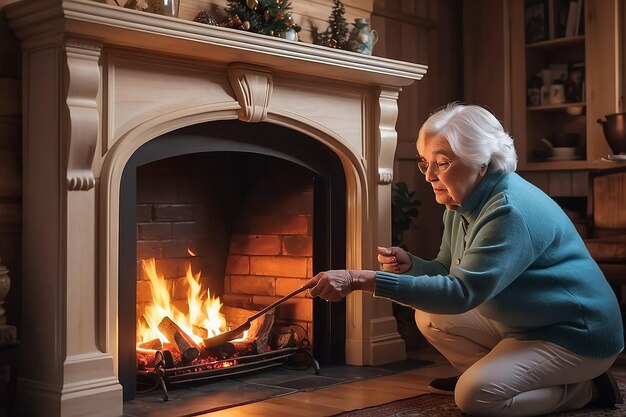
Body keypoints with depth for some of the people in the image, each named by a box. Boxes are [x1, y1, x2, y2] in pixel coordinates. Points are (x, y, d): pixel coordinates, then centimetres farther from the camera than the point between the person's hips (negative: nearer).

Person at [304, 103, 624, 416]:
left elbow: (462, 292, -37)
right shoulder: (460, 204, 0)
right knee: (430, 317, 2)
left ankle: (584, 389, -3)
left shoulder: (511, 210, -29)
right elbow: (449, 273, 10)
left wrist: (361, 280, -42)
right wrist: (409, 264, -15)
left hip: (577, 334, -9)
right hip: (519, 324, 9)